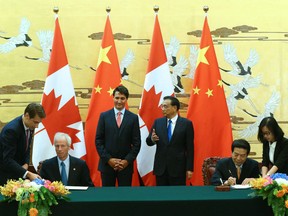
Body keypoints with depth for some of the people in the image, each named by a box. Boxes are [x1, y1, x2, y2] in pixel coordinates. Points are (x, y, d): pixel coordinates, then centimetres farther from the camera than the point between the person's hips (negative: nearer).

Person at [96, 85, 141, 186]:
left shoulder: (133, 118, 3)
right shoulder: (104, 116, 3)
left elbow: (137, 142, 2)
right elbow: (98, 140, 1)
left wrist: (127, 160, -9)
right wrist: (108, 159, -9)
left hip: (125, 164, 0)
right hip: (107, 163, 0)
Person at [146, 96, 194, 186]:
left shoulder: (186, 123, -3)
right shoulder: (158, 122, 7)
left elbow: (190, 148, -3)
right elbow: (148, 141, 8)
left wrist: (189, 168, -7)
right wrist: (152, 139, -17)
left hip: (178, 167, -3)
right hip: (160, 166, 3)